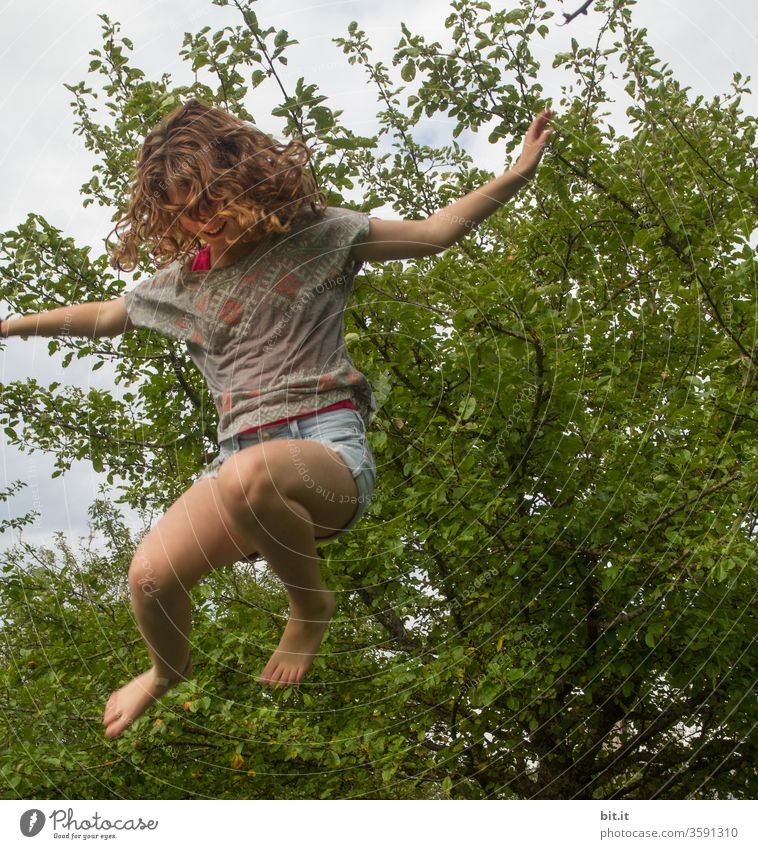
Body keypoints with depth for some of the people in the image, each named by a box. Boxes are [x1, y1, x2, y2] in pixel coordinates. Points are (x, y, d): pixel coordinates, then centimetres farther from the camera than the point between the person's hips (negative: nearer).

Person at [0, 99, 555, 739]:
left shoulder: (313, 233, 6)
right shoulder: (180, 280, 18)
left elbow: (432, 234, 9)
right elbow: (103, 316, 36)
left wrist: (518, 174, 2)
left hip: (332, 450, -4)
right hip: (245, 460, 5)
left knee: (246, 476, -40)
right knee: (150, 577, -18)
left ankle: (311, 602, -8)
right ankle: (170, 671, 22)